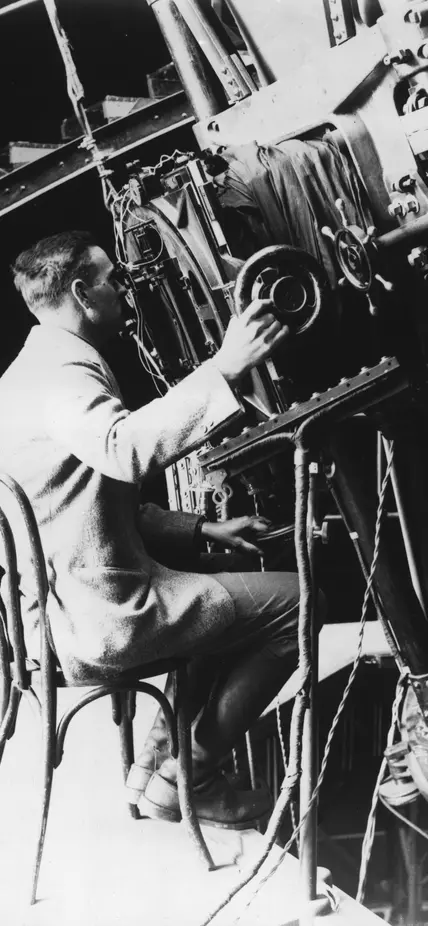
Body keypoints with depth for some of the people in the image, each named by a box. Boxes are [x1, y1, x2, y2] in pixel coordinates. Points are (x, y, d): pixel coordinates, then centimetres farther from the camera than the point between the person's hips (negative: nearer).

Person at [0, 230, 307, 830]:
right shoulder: (61, 371, -16)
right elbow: (127, 450, -39)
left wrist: (202, 530, 13)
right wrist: (226, 367, -37)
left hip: (72, 605, 11)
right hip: (98, 618, -11)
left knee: (236, 591, 26)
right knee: (293, 602, -3)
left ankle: (161, 760, 21)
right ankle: (186, 779, 5)